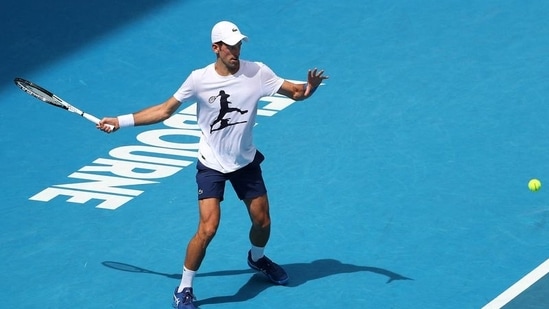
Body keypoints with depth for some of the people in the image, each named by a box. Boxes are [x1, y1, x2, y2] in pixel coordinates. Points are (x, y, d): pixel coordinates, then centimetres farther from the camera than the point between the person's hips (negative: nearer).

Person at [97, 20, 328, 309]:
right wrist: (120, 121, -8)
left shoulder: (257, 72, -12)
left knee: (262, 222, 14)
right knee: (208, 229, -15)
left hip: (246, 162, 3)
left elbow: (296, 92, -9)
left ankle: (256, 258, 49)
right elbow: (164, 110, -5)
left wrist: (310, 87, -33)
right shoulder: (199, 79, -15)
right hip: (212, 165, -3)